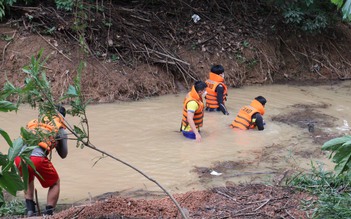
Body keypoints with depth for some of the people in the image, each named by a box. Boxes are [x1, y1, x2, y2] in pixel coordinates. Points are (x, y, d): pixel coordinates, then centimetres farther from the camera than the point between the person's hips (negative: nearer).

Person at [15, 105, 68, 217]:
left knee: (28, 180, 36)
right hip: (37, 158, -4)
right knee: (55, 183, 22)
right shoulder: (60, 129, 19)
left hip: (18, 156, 4)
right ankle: (48, 214, 12)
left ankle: (30, 211, 25)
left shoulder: (33, 122, 28)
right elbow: (63, 154, 26)